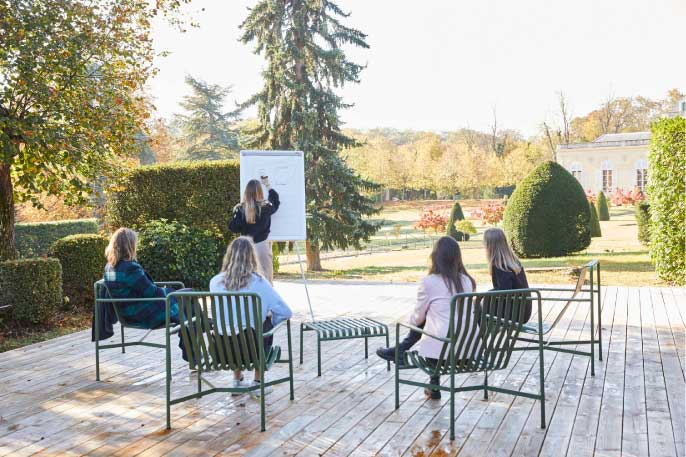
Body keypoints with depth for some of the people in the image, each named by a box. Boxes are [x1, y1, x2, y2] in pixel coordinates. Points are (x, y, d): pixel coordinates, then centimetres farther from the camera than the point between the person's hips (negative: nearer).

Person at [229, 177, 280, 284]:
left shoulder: (240, 209, -5)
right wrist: (267, 185, 28)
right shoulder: (265, 207, -5)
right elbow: (275, 200, 17)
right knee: (267, 278, 4)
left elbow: (233, 228, -1)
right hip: (262, 245, -1)